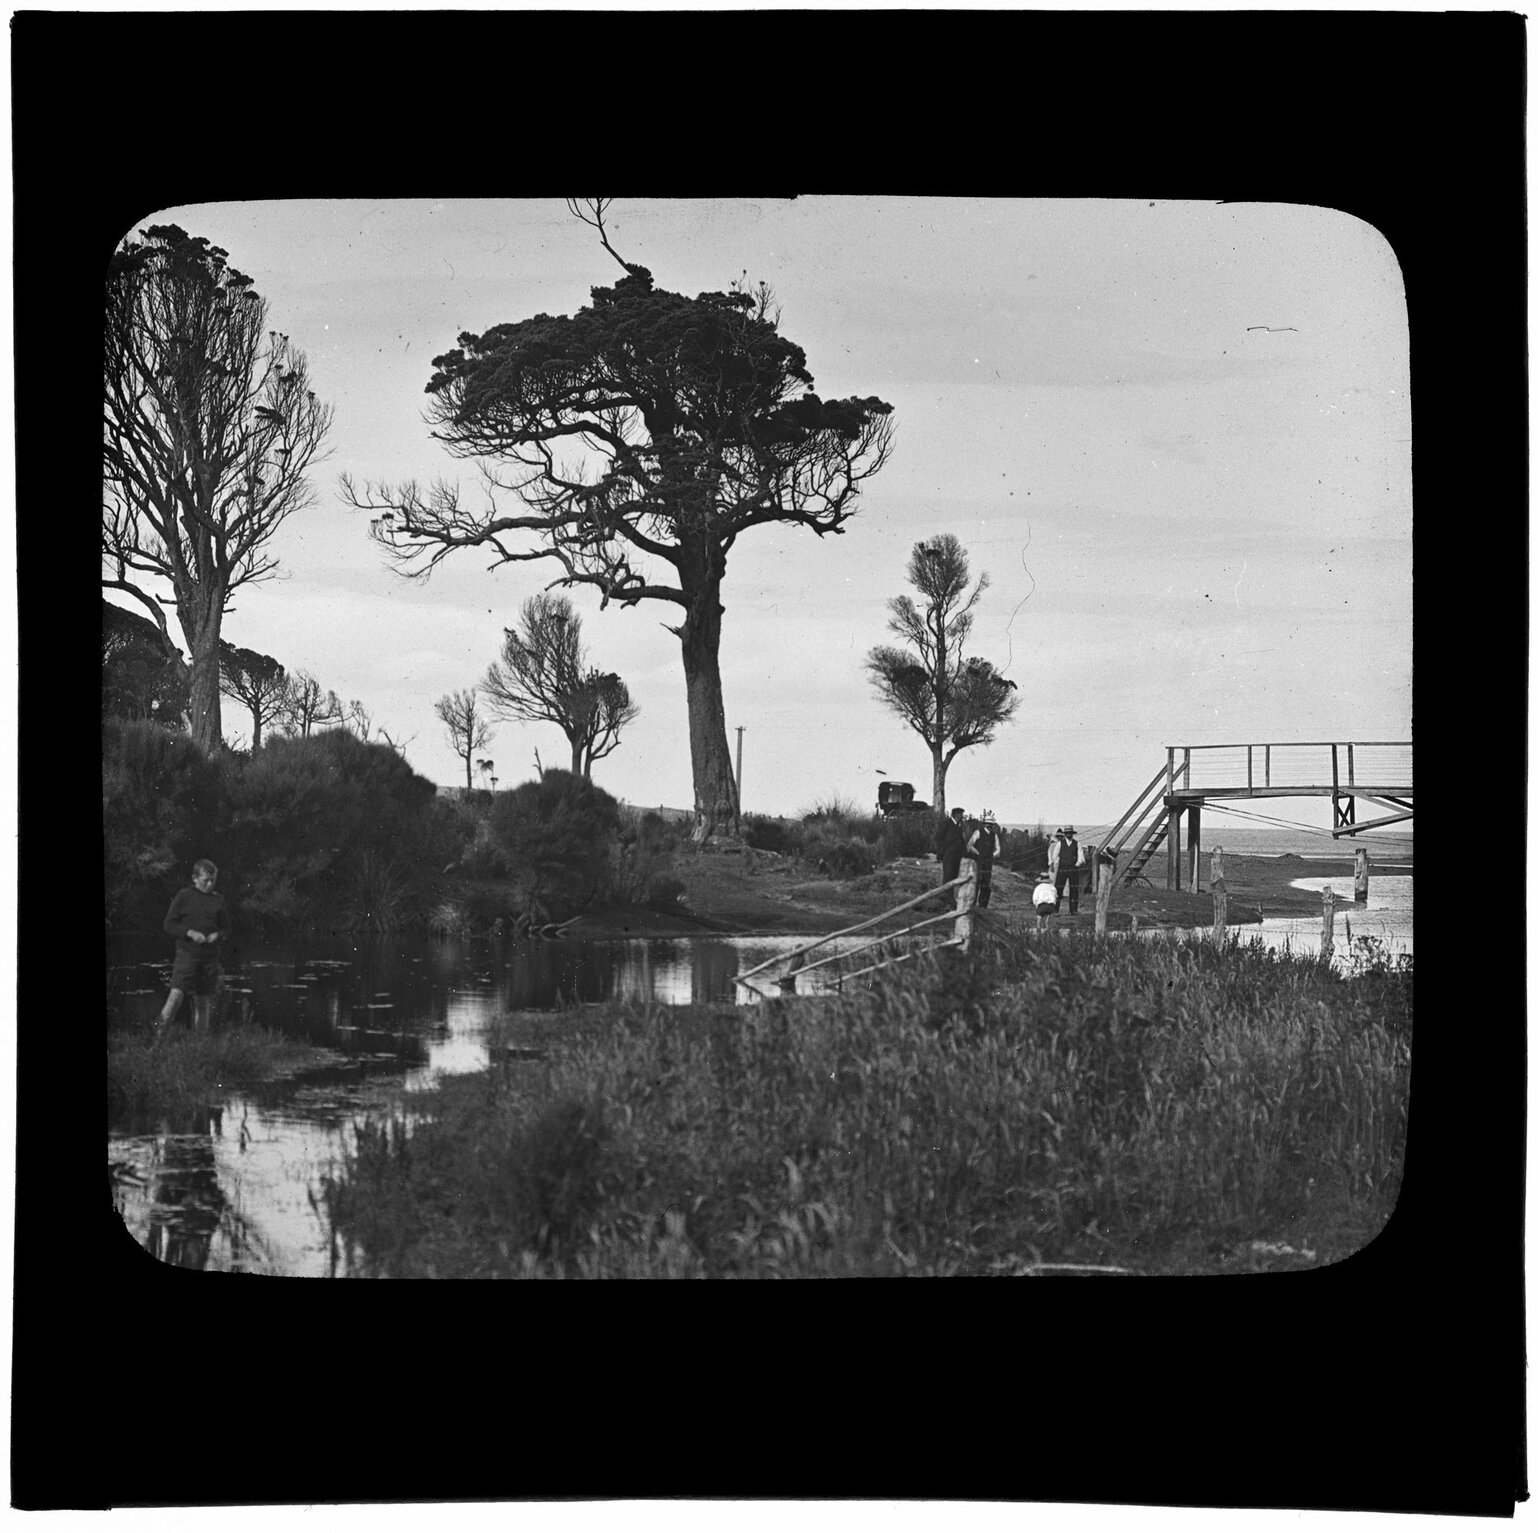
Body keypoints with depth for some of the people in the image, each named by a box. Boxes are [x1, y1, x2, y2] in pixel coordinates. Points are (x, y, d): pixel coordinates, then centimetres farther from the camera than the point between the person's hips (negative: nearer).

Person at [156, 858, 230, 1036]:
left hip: (210, 956, 3)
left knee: (203, 1001, 6)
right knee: (176, 994, -16)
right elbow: (169, 925, 0)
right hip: (187, 953, -3)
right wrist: (190, 933, -13)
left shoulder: (218, 900, 11)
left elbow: (226, 928, 18)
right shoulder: (184, 897, 1)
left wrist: (218, 935, -4)